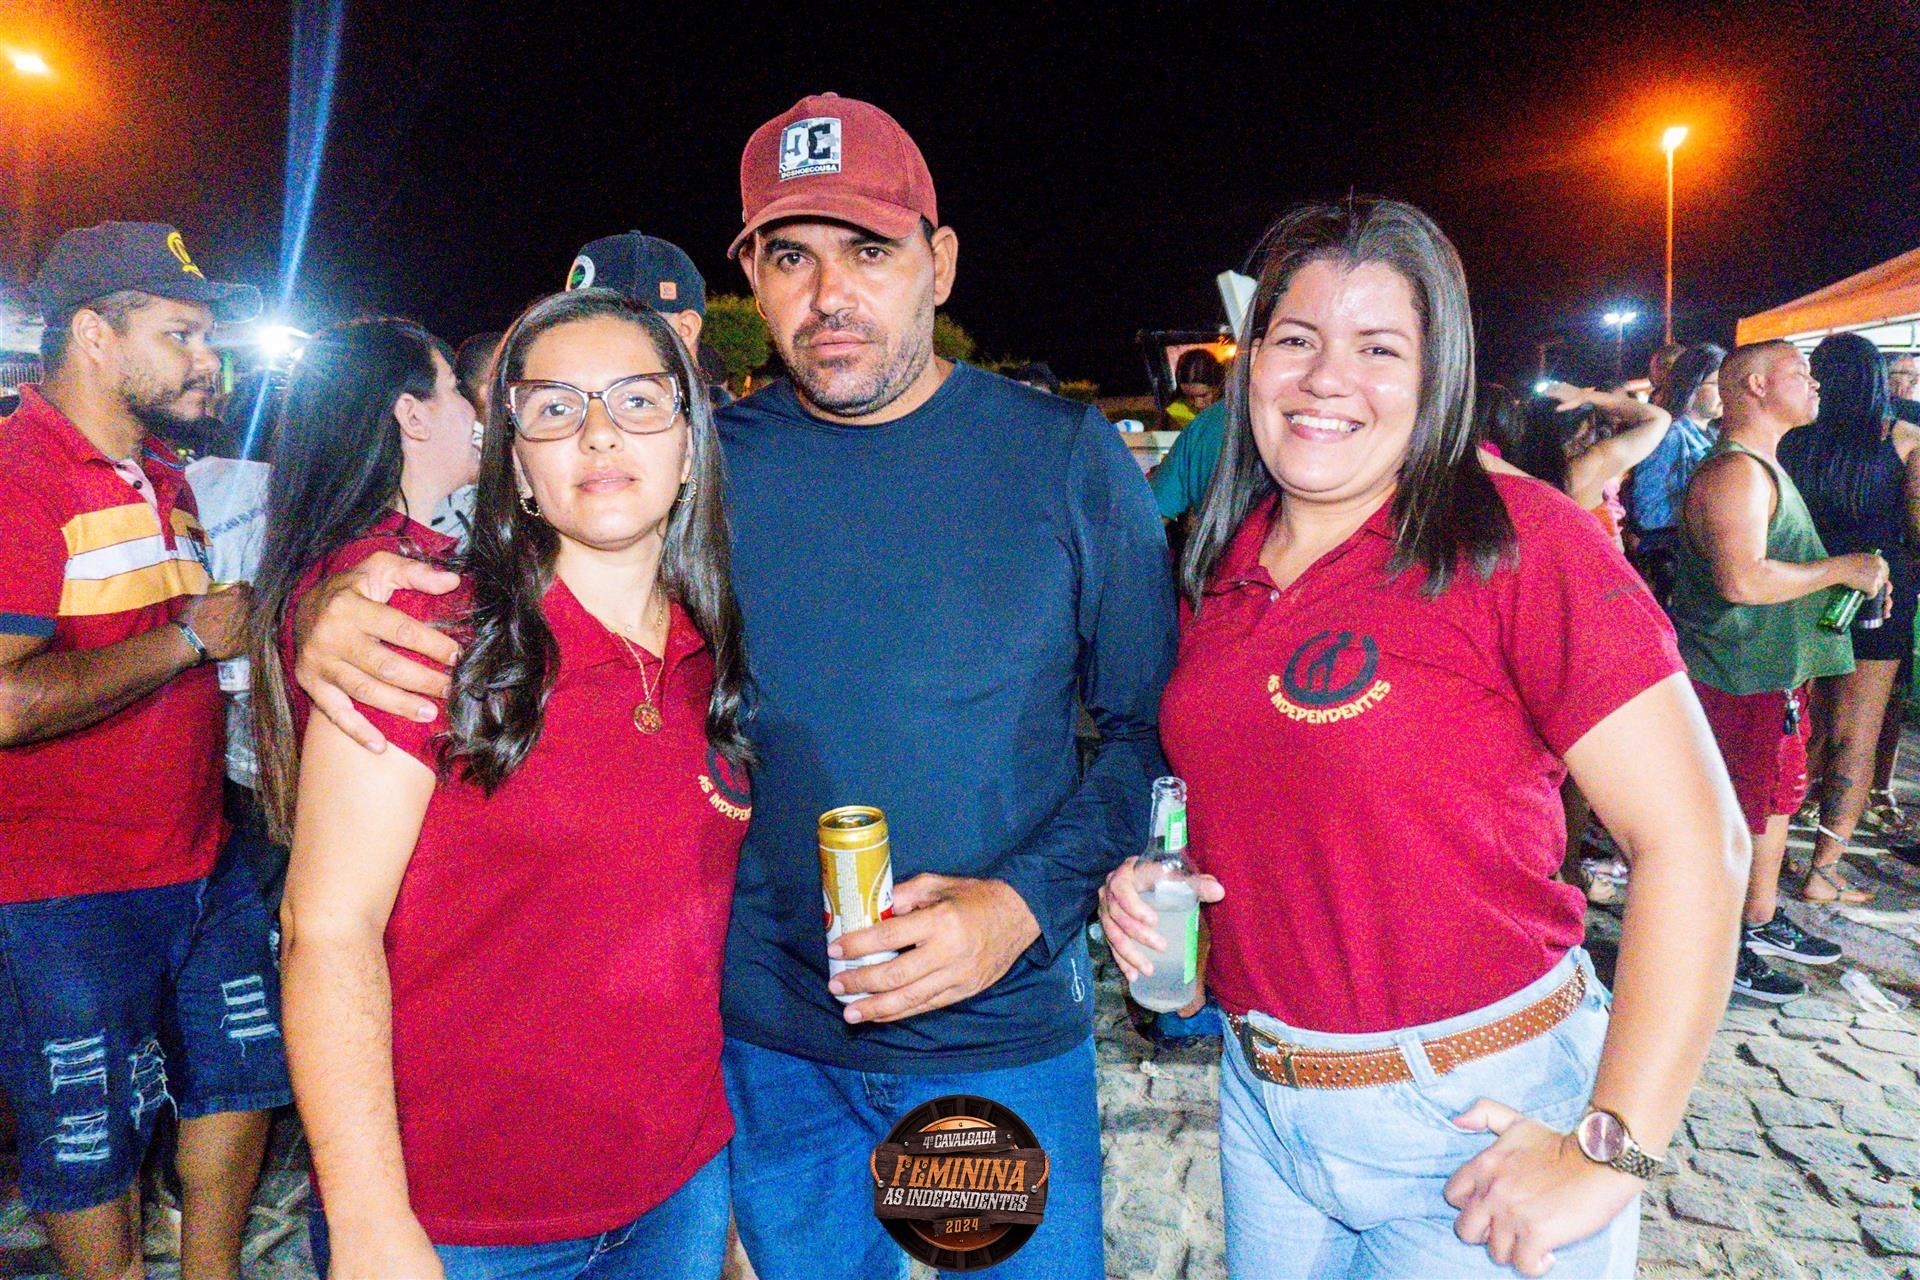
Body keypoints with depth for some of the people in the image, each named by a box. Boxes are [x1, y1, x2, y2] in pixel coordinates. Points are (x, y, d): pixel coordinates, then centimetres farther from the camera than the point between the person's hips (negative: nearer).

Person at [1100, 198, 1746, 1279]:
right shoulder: (1223, 564, 1)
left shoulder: (1518, 543, -16)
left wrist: (1611, 1153, -19)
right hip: (1263, 1098, 6)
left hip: (1475, 1125, -5)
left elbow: (1696, 842, -18)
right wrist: (1147, 882, -4)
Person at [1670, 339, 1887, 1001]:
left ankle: (1763, 921, 35)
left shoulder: (1763, 467, 17)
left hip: (1773, 670, 11)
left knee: (1776, 797, 20)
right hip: (1738, 677, -11)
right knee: (1736, 815, -2)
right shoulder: (1736, 471, -20)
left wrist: (1855, 575, 20)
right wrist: (1843, 567, -19)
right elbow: (1743, 580, -31)